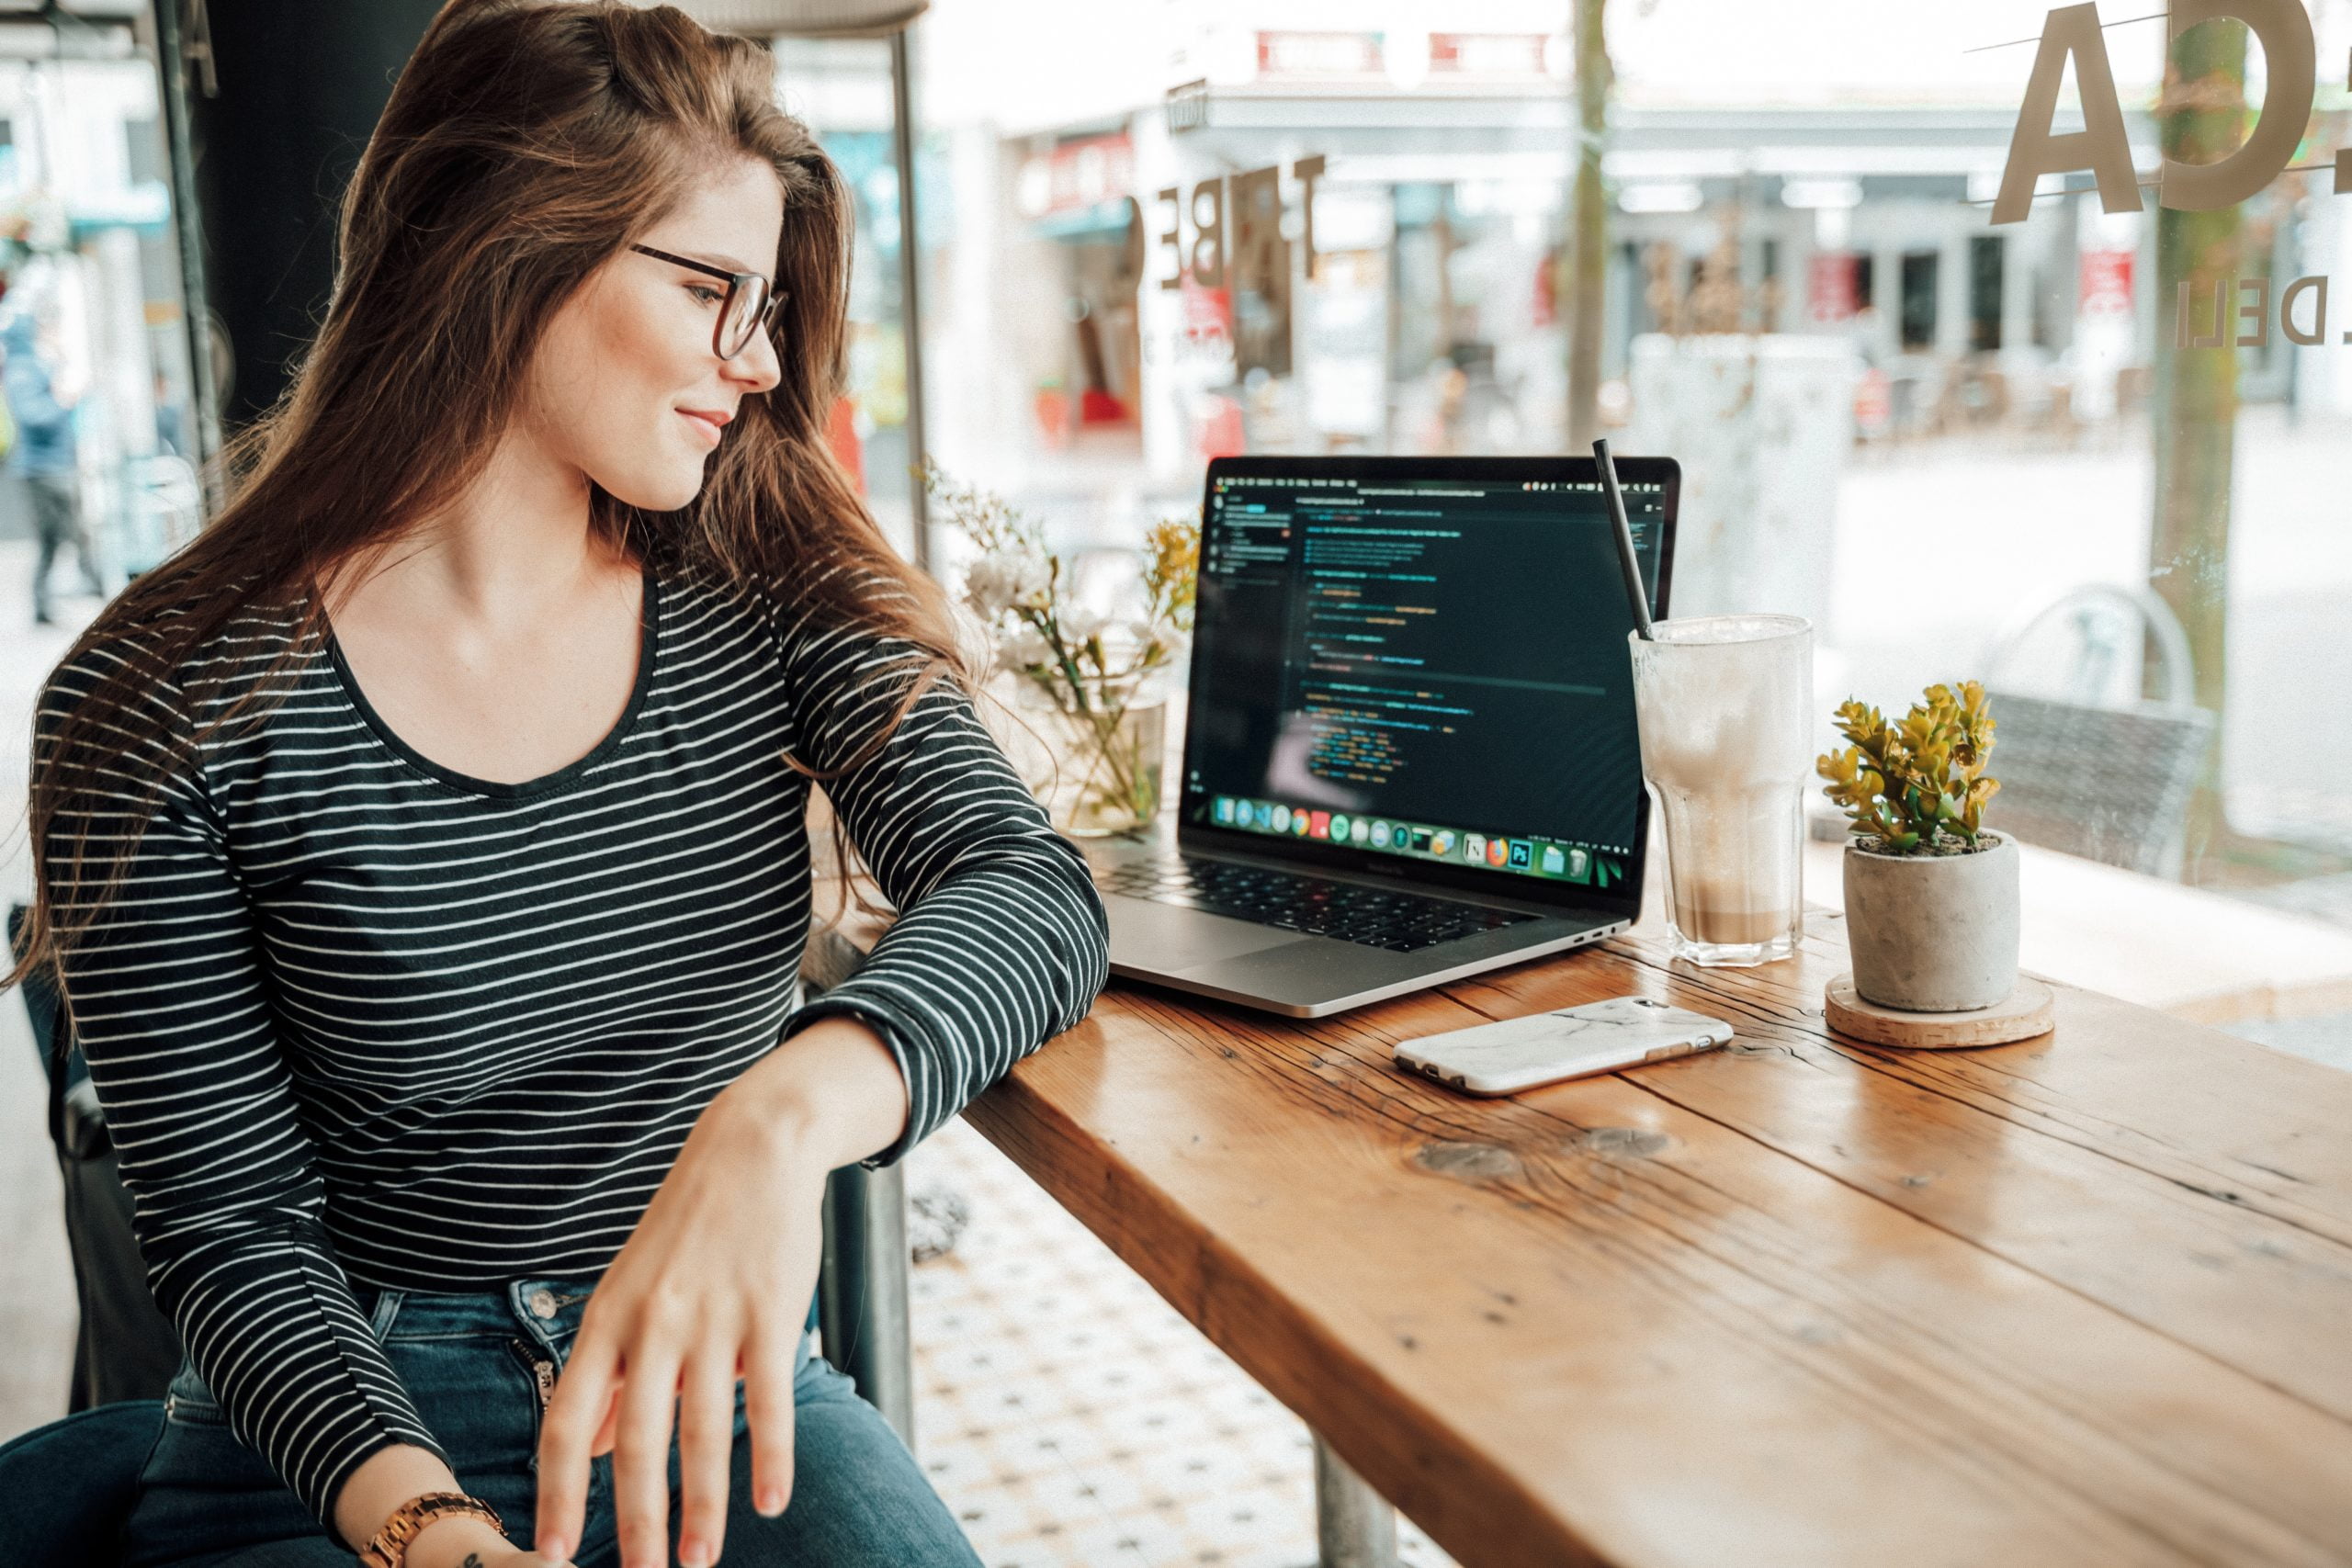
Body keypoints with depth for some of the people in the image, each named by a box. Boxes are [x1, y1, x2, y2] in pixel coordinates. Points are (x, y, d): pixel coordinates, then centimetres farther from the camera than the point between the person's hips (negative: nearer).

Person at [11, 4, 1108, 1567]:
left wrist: (782, 1117, -37)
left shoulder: (772, 599, -3)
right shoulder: (161, 708, -11)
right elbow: (231, 1228, -9)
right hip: (350, 1436, -2)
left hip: (716, 1395, 2)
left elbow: (1033, 893, -18)